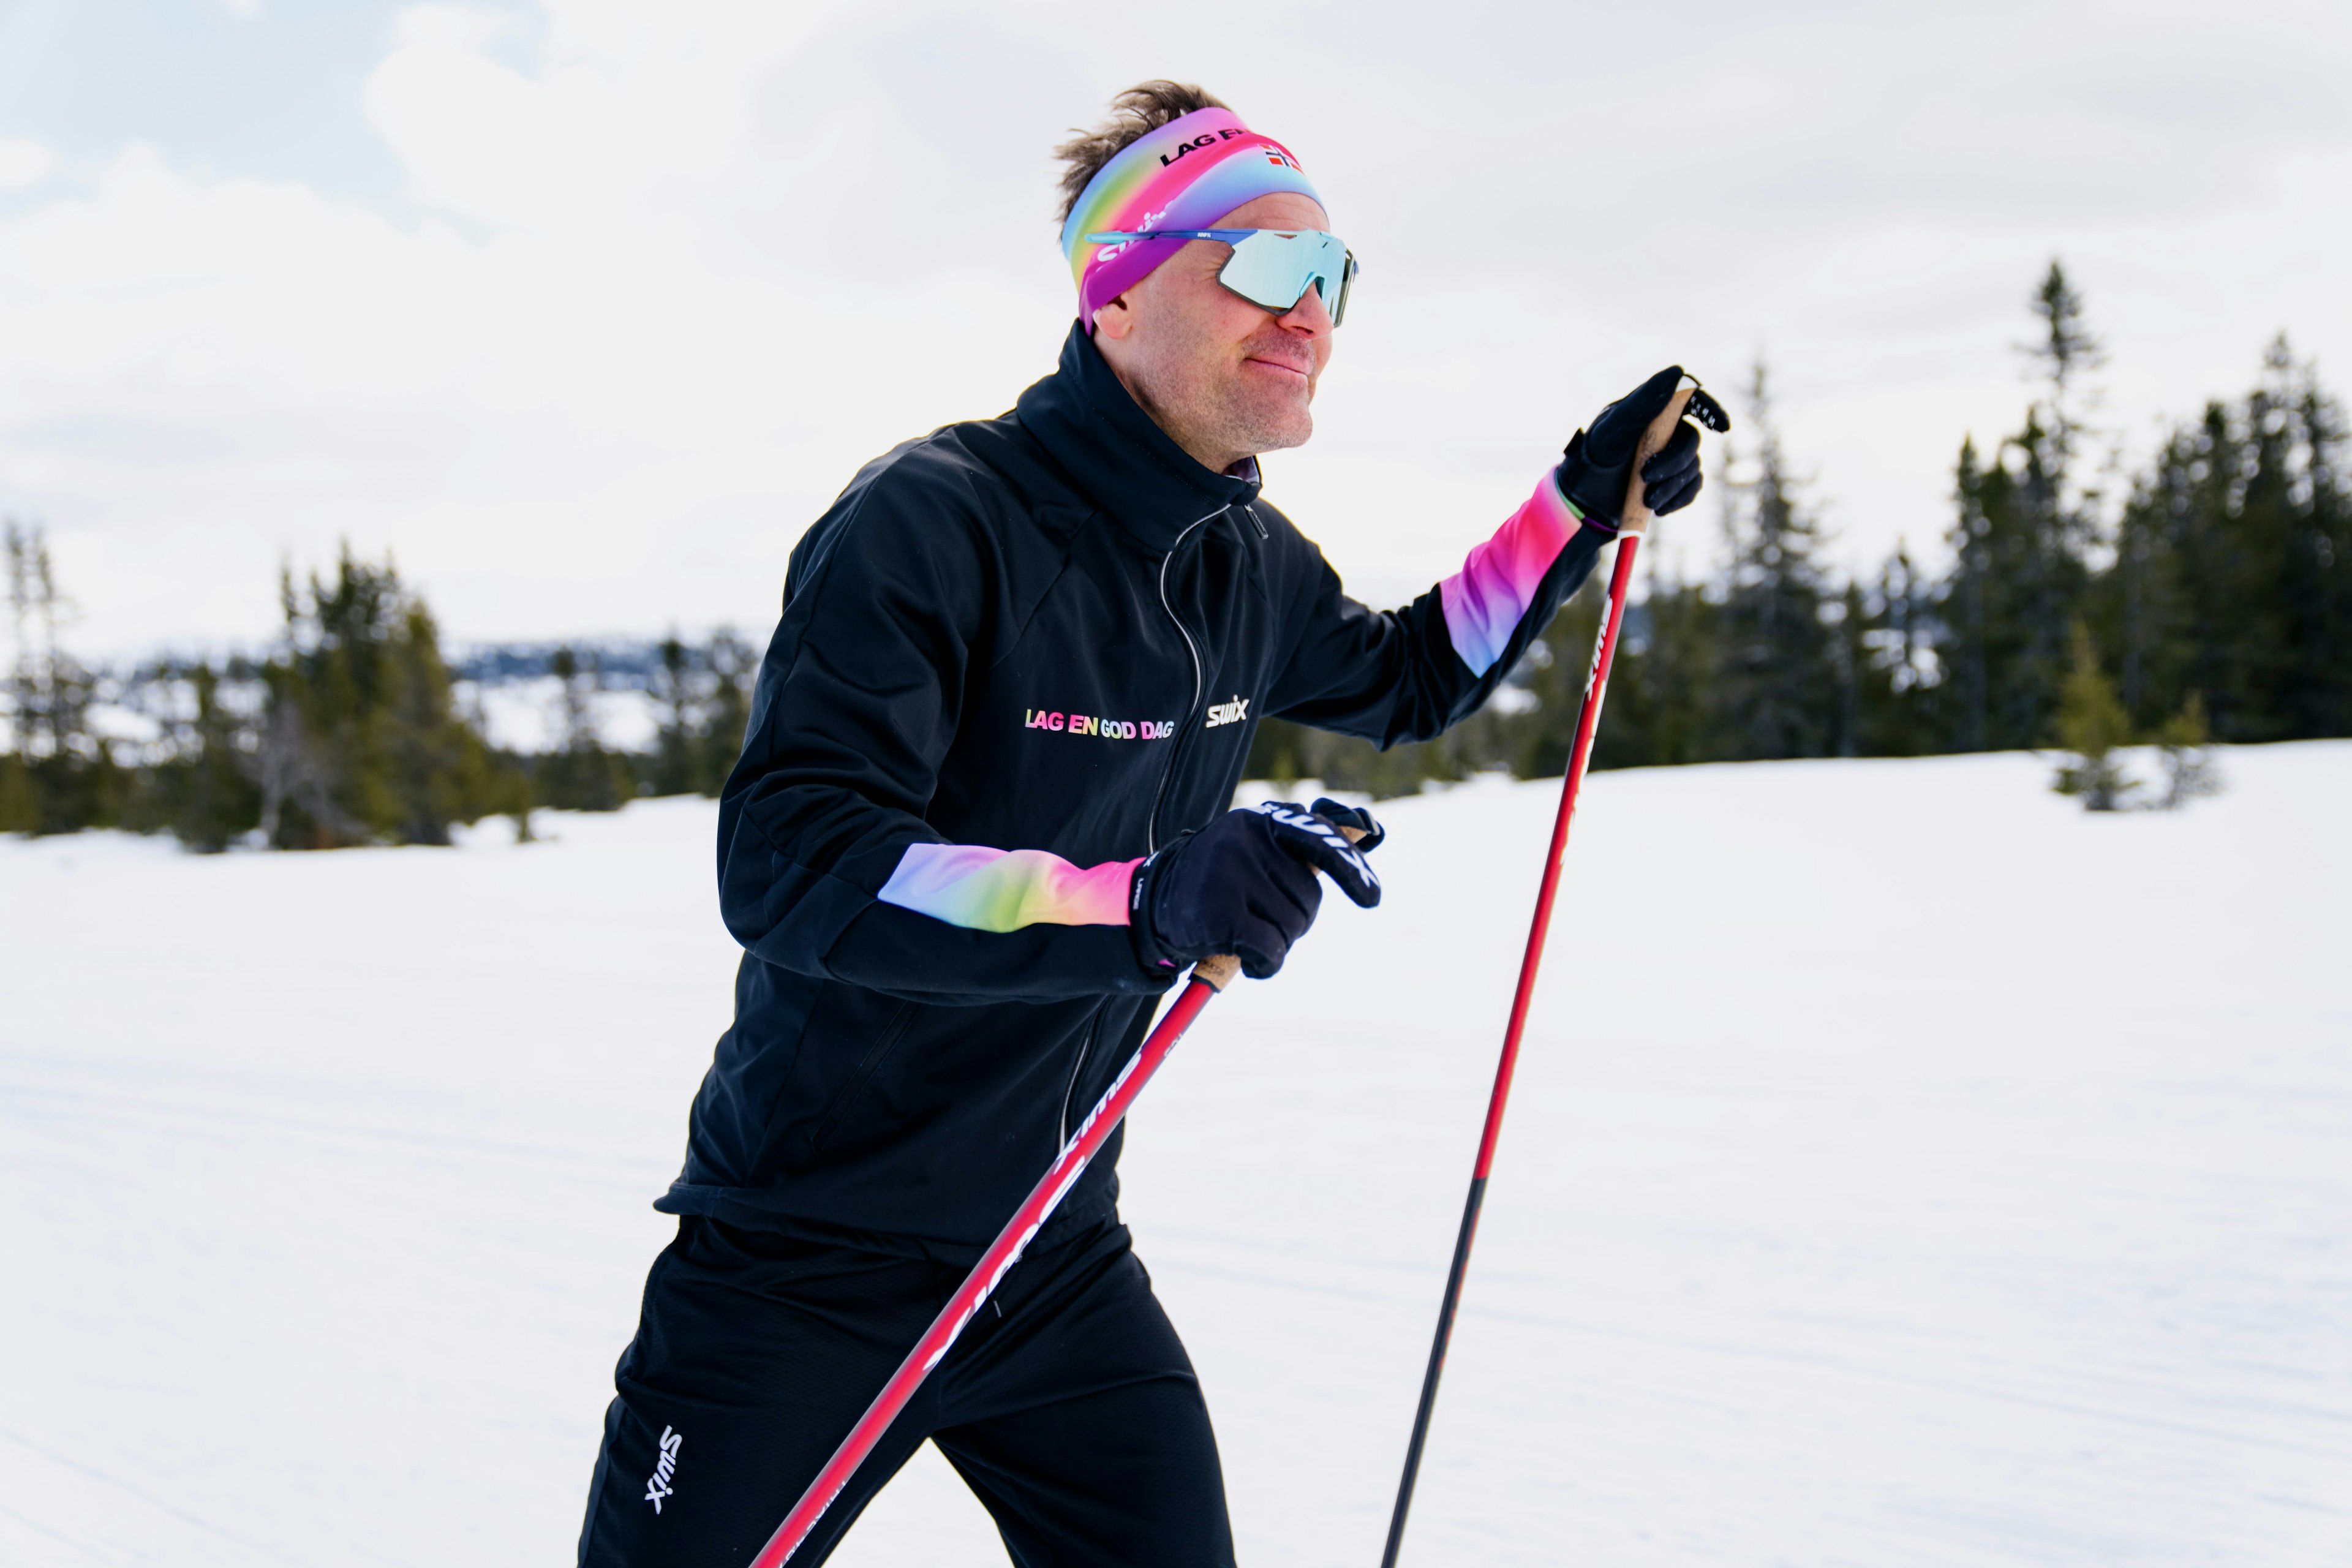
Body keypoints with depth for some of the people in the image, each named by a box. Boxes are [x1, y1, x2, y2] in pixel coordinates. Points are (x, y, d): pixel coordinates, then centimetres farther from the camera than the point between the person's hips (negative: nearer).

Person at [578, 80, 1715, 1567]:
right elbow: (787, 860, -29)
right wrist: (1143, 904, -41)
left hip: (1059, 1263, 6)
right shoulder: (939, 521, -20)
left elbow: (1406, 677, 25)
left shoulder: (1251, 565, 3)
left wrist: (1584, 501, 13)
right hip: (807, 1263, -6)